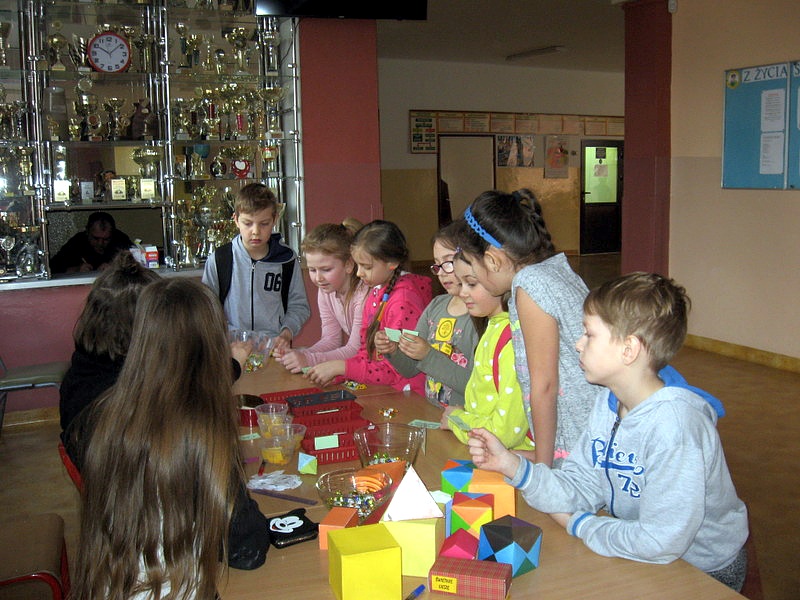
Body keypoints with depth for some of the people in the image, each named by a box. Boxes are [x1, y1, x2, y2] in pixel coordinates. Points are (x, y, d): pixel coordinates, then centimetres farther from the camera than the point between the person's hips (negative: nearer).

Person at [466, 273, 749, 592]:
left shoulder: (674, 422, -30)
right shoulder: (607, 401, -4)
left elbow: (660, 542, -31)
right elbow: (580, 488, -4)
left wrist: (578, 524, -16)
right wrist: (512, 465, -19)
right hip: (638, 553, 6)